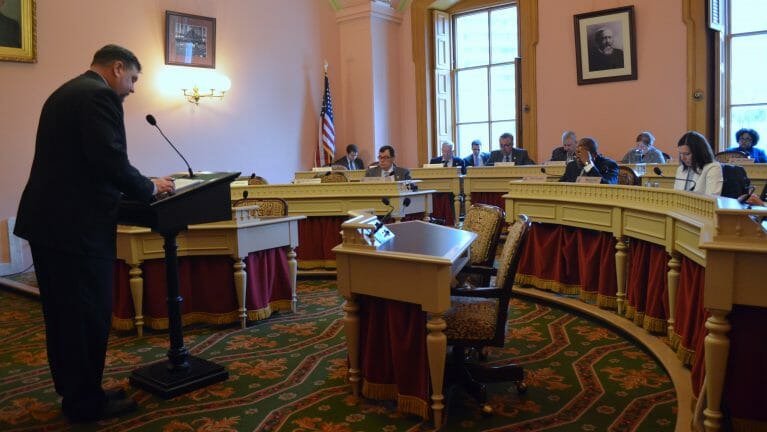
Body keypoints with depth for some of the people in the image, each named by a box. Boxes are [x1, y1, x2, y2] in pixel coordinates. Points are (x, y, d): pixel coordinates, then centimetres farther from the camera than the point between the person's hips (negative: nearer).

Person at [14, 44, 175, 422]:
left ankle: (73, 391, 29)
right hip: (77, 226, -10)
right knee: (89, 315, 1)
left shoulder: (64, 93, 19)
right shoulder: (100, 96, -11)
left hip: (47, 220, 10)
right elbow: (110, 161, -22)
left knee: (63, 313, 16)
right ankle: (86, 402, 13)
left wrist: (138, 186, 18)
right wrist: (149, 188, -6)